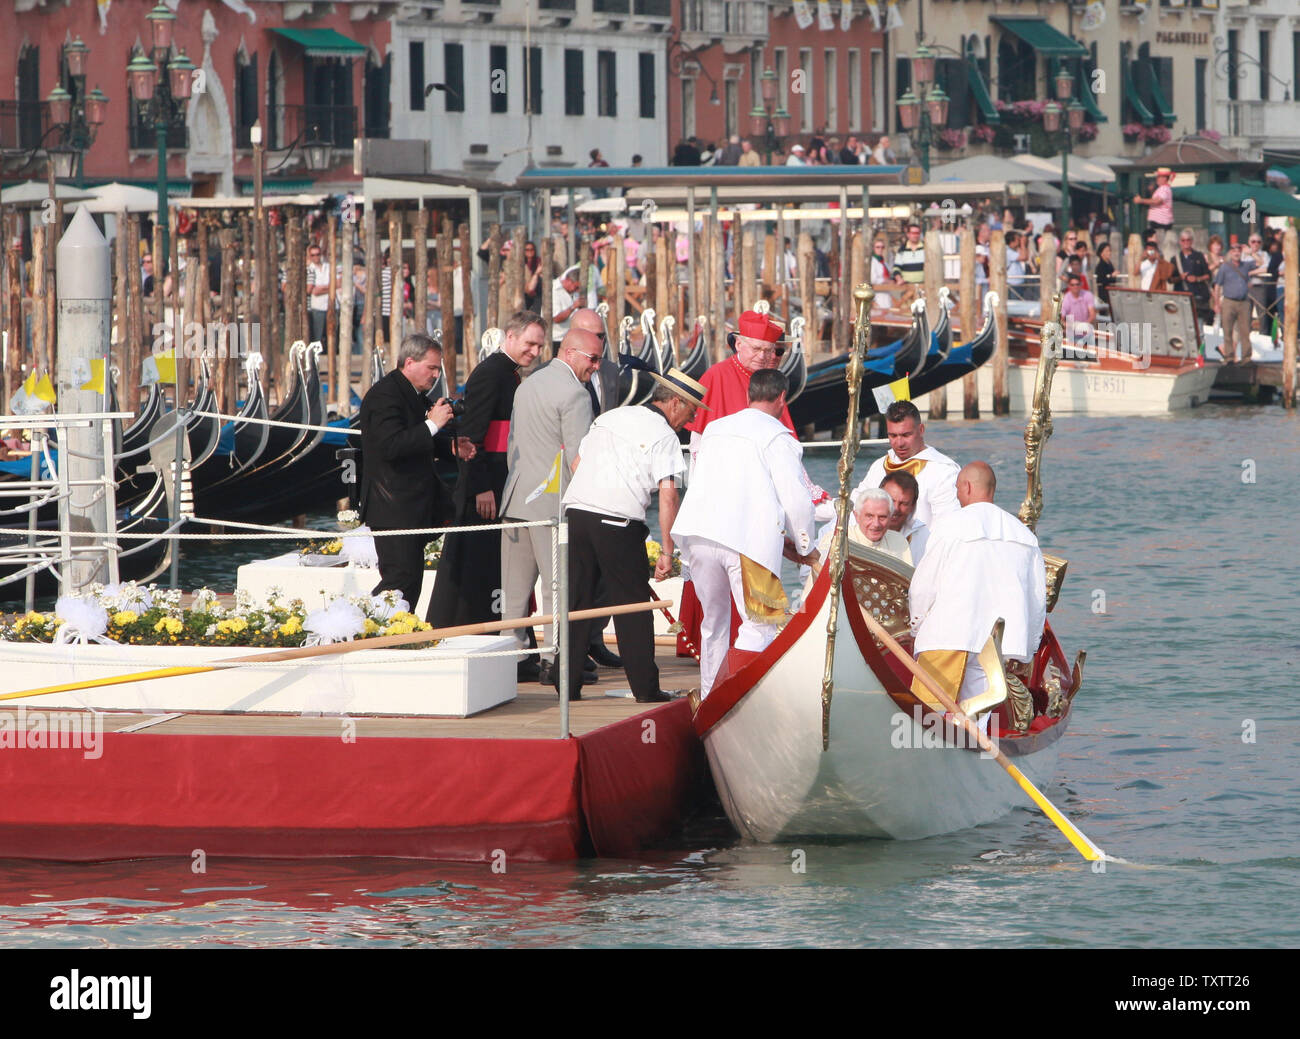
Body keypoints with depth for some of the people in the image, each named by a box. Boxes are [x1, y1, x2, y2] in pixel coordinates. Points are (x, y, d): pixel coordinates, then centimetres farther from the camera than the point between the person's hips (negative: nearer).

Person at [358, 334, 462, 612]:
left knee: (411, 579, 11)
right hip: (393, 508, -10)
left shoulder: (416, 395, 17)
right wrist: (432, 424, -24)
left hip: (414, 506, 10)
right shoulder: (384, 395, -15)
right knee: (400, 578, -13)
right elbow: (390, 446, -27)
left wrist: (452, 447, 11)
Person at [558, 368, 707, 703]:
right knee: (633, 606, 5)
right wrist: (667, 552, -9)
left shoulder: (608, 418, 19)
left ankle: (568, 685, 11)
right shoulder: (664, 436, -1)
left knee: (577, 602, 10)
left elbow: (576, 466, 21)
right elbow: (667, 496, -10)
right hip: (619, 524, -5)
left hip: (575, 512, 5)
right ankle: (645, 689, 7)